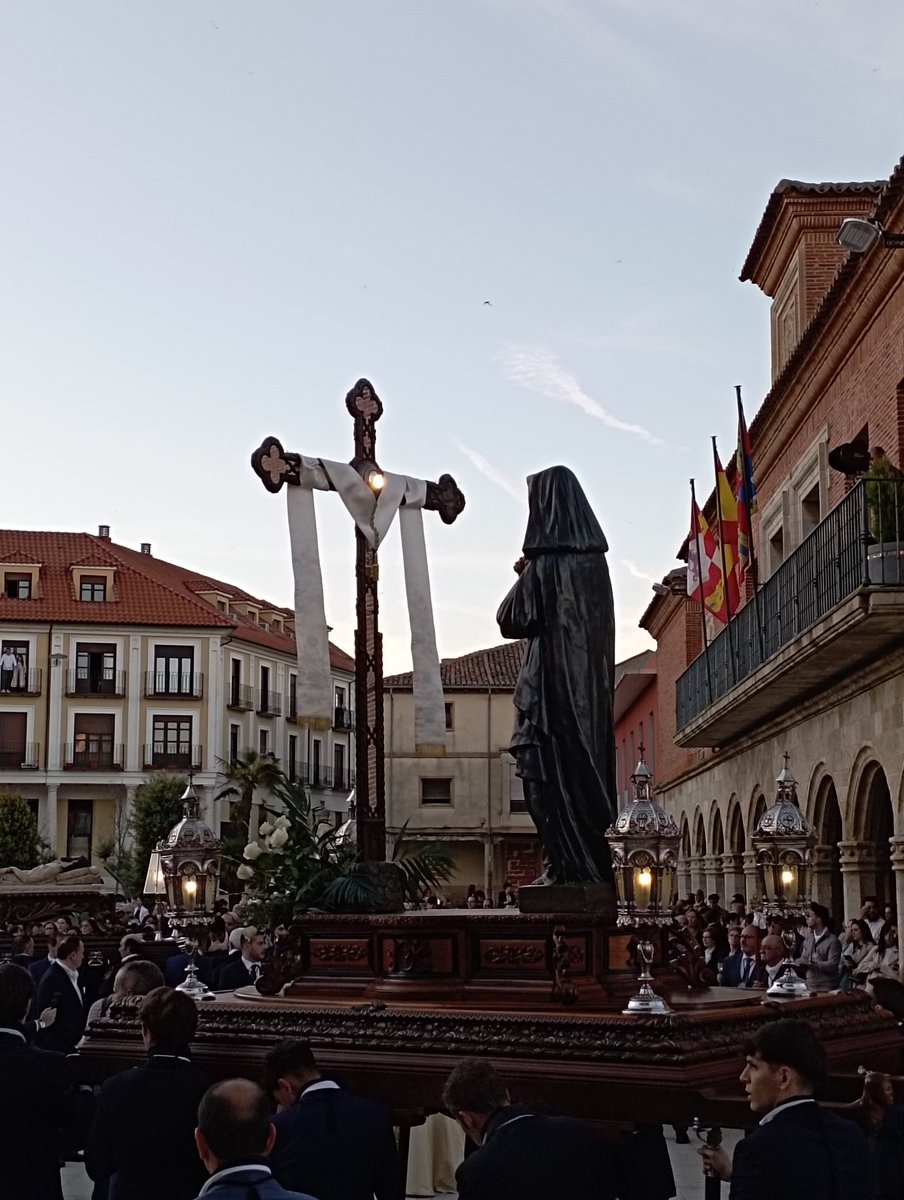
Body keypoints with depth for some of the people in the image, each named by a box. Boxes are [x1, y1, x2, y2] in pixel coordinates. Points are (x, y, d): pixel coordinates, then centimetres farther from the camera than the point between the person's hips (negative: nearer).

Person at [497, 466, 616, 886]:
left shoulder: (546, 563, -13)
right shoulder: (593, 557, 10)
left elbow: (512, 621, -7)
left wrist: (523, 579, 7)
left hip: (553, 683, -8)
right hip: (592, 683, 8)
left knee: (551, 780, -4)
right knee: (589, 773, 11)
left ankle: (572, 869, -6)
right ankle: (598, 867, 13)